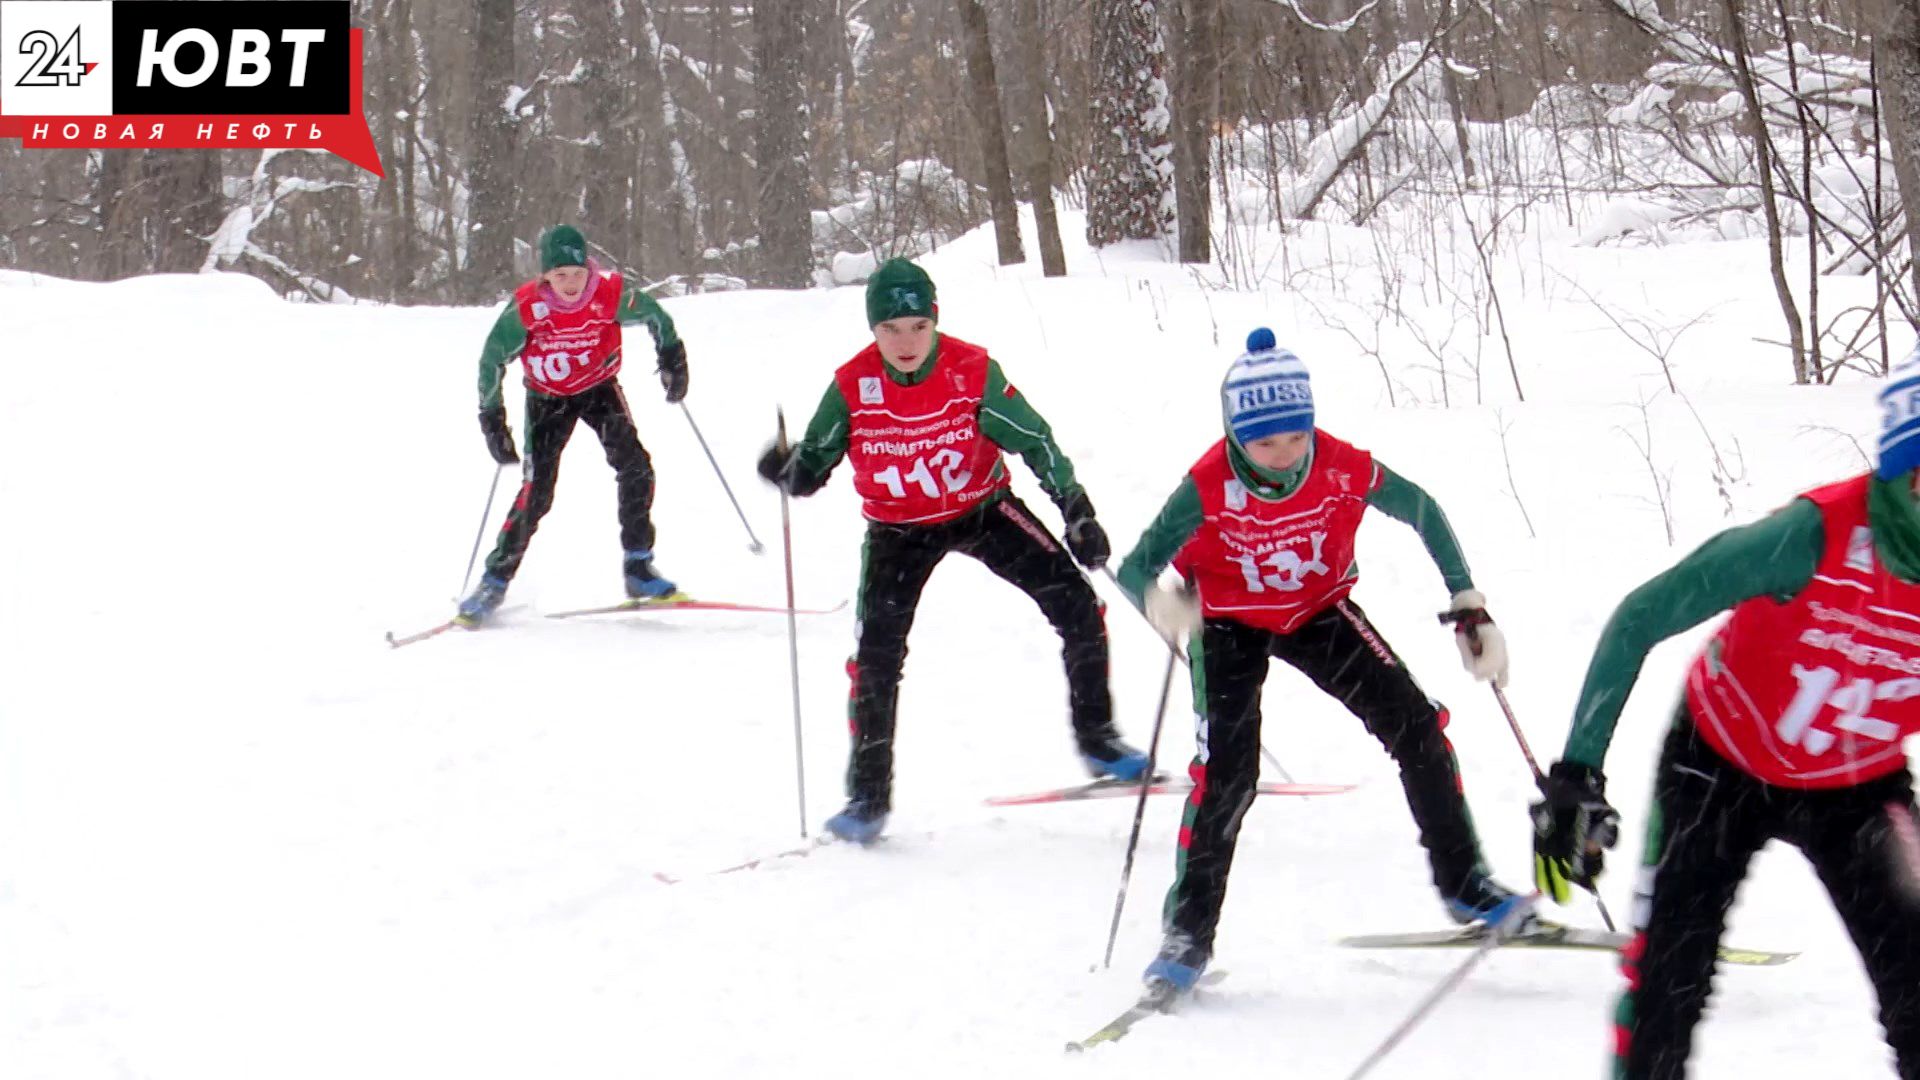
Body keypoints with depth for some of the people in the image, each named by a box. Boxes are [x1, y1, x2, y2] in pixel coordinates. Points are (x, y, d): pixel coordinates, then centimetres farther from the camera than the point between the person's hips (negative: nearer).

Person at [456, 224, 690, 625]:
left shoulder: (611, 295, -25)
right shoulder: (526, 307, -27)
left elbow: (654, 316, -2)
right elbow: (492, 359, -12)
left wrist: (672, 358, -6)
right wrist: (492, 418, -13)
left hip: (599, 388, 2)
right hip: (548, 398, -2)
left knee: (635, 467, -15)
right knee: (536, 490, -10)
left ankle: (639, 569, -3)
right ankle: (495, 580, 2)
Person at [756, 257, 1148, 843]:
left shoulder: (973, 371, -21)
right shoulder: (852, 387, -19)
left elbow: (1034, 440, -13)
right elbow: (814, 462, -10)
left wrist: (1077, 510, -17)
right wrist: (787, 471, -34)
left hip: (984, 509, 0)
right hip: (899, 530, 0)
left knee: (1078, 609, -6)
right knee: (875, 657, -11)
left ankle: (1097, 738, 16)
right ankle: (868, 794, 5)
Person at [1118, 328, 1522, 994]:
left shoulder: (1342, 470, -25)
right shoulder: (1208, 489, -31)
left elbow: (1422, 512, -6)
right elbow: (1135, 568, -29)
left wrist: (1468, 605, -8)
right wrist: (1160, 604, -54)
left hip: (1320, 614, 3)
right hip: (1231, 628, -3)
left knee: (1416, 727, -6)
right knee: (1226, 775, -17)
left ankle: (1464, 886, 11)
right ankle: (1188, 932, -2)